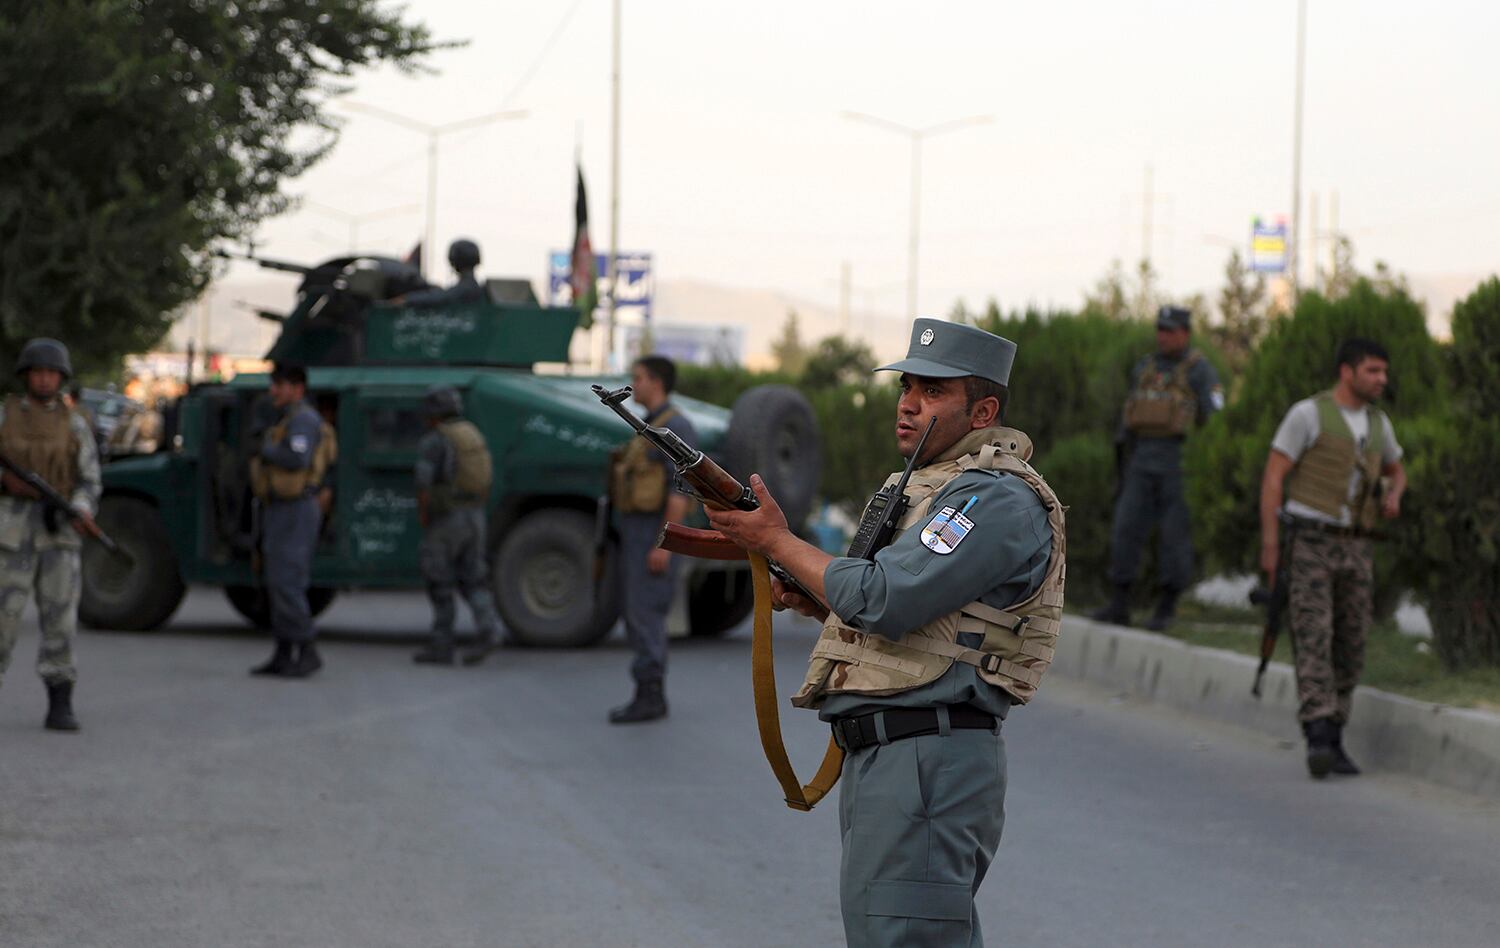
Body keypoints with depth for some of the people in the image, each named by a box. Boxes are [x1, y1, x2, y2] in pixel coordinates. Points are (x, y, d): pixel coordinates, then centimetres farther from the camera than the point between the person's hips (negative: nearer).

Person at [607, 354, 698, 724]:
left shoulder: (676, 427, -14)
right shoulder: (652, 428, 18)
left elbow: (680, 489, -20)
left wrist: (663, 544, -24)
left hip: (656, 535, -10)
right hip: (637, 532, 10)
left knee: (645, 614, -11)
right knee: (641, 617, 9)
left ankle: (649, 696, -9)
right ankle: (652, 695, 11)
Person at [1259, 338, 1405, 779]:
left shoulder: (1376, 422, 11)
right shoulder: (1307, 413, -9)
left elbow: (1395, 470, 28)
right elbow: (1272, 478, -9)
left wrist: (1394, 496, 1)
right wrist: (1269, 546, -13)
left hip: (1352, 549, 6)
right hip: (1306, 543, -6)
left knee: (1349, 647, 4)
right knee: (1313, 640, -17)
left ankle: (1331, 742, 16)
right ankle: (1318, 741, -25)